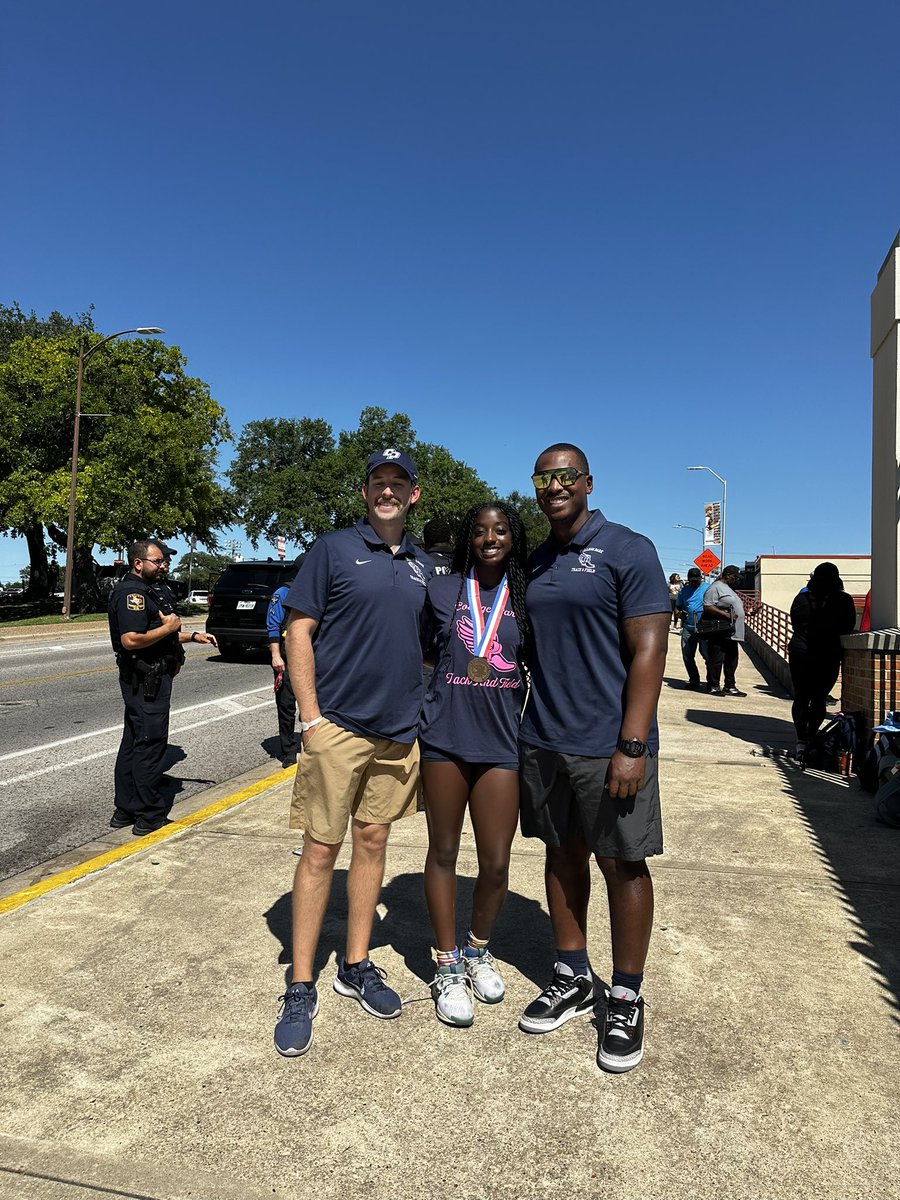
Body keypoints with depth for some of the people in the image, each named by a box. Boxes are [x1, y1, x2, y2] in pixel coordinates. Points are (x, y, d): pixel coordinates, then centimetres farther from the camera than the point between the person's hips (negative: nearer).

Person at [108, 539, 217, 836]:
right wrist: (169, 627, -18)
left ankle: (125, 810, 24)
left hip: (145, 680, 11)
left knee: (133, 743, 15)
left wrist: (193, 637, 20)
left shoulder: (146, 591, 18)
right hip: (145, 680, -11)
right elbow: (131, 640, -28)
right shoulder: (131, 592, -16)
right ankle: (149, 817, 3)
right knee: (150, 744, -5)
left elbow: (157, 636, 27)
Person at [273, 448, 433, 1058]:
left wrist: (424, 718, 10)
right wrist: (311, 716, -12)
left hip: (399, 731, 5)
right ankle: (302, 988, 16)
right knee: (321, 851, 1)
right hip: (337, 726, -4)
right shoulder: (334, 549, -3)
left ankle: (357, 965, 30)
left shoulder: (423, 565, 11)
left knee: (373, 841, 14)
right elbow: (299, 630, -6)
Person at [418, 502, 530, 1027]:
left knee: (496, 862, 4)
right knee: (444, 853, 10)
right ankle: (448, 967, 28)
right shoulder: (441, 589, 3)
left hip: (502, 740, 1)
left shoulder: (526, 597, 5)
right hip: (445, 736, 0)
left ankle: (478, 950, 33)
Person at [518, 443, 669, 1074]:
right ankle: (572, 978, 32)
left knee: (622, 865, 7)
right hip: (543, 740, 6)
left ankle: (626, 999, 24)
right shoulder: (536, 562, 11)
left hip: (609, 745, -6)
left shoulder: (628, 549, -8)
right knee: (563, 856, 15)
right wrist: (525, 726, 12)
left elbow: (649, 651, -14)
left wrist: (632, 747, -19)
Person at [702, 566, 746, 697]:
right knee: (716, 660, -5)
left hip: (731, 633, 10)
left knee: (731, 661, 12)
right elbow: (708, 607, -19)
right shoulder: (716, 588, -9)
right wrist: (726, 614, -23)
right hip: (720, 633, -10)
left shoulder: (728, 589, 23)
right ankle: (713, 686, 3)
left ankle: (730, 686, 19)